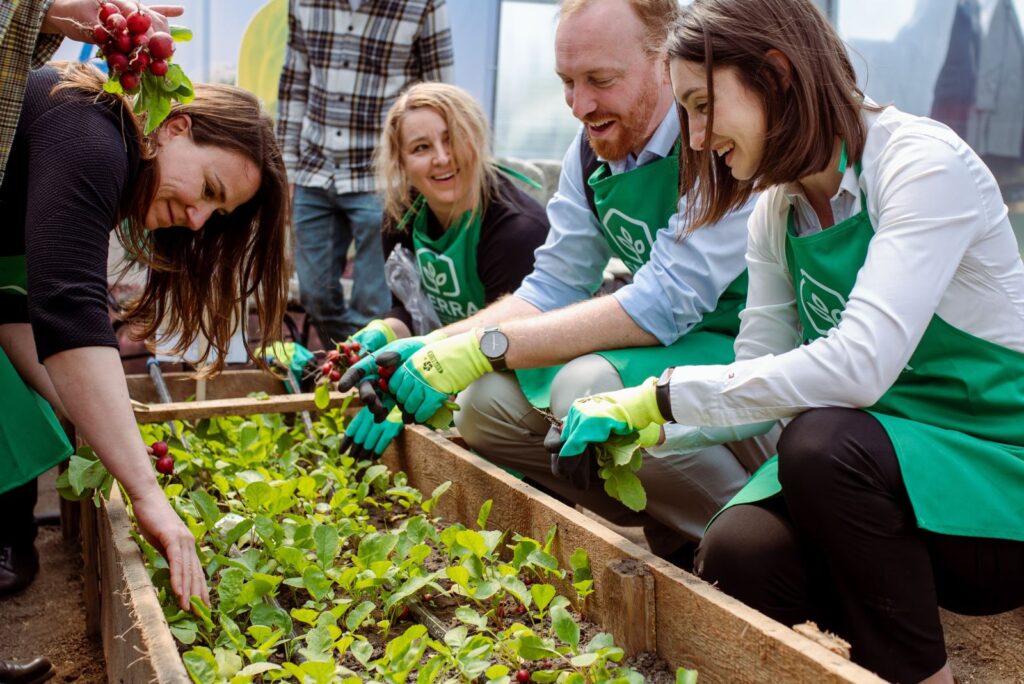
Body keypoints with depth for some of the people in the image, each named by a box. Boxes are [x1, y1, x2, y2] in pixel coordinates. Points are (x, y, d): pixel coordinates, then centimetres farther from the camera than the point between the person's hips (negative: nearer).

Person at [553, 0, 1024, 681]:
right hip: (882, 466, 5)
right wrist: (641, 430, -12)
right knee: (736, 553, -23)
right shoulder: (777, 210, 4)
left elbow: (856, 367, -31)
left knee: (822, 440, -33)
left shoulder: (925, 162, -19)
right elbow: (758, 374, 5)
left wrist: (661, 395, -27)